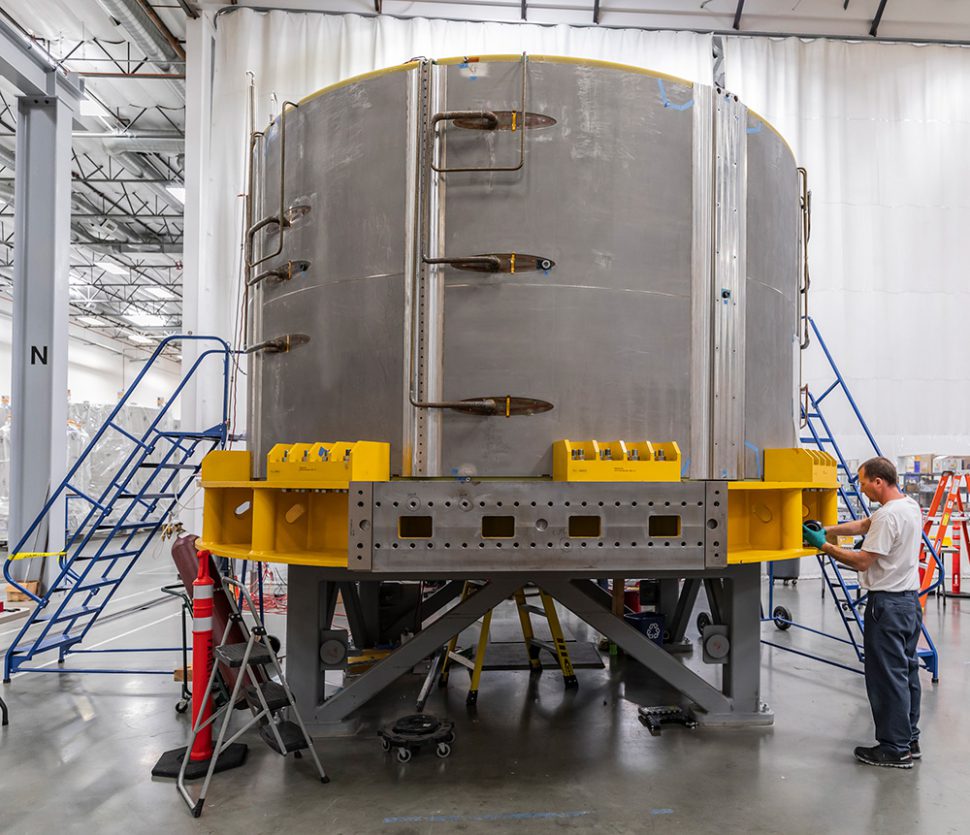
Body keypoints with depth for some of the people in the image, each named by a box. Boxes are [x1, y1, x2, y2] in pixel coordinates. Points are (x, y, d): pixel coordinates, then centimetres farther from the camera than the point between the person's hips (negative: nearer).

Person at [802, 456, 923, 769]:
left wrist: (824, 546, -10)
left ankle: (895, 749, 6)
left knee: (887, 676, -1)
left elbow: (862, 562, -19)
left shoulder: (889, 516, -22)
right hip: (910, 600, 10)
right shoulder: (910, 506, 10)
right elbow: (863, 525, 18)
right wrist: (826, 530, 9)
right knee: (906, 672, 17)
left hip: (888, 604, -10)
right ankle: (909, 741, 26)